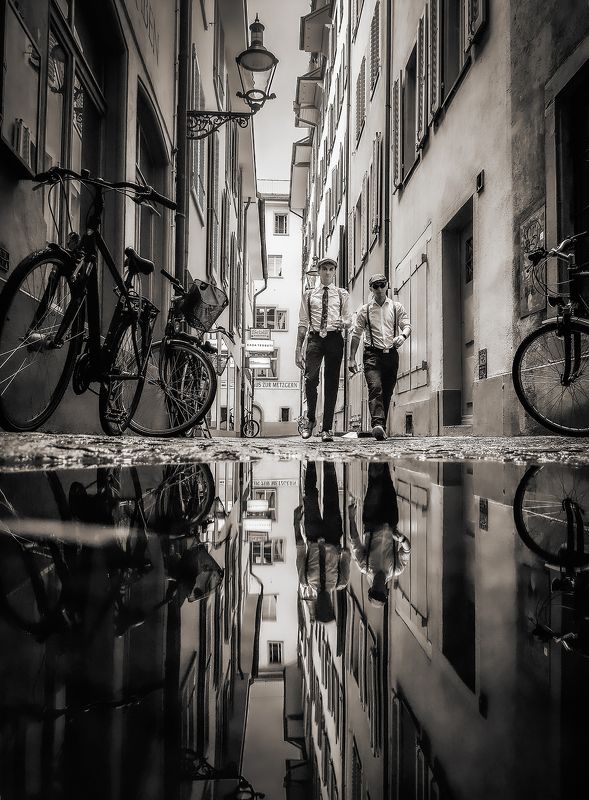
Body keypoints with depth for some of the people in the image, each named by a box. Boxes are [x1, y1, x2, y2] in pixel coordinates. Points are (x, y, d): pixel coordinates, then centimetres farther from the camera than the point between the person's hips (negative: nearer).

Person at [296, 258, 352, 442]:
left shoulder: (342, 295, 15)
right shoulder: (308, 295, 14)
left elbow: (349, 320, 15)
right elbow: (303, 323, 10)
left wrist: (343, 323, -10)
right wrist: (298, 349, 2)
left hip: (334, 339, 1)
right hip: (315, 338, -1)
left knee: (332, 384, 0)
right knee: (311, 378, -19)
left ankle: (327, 429, 6)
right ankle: (310, 419, 3)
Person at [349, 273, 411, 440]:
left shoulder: (396, 307, 11)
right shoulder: (365, 309, 8)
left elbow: (407, 325, 4)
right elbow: (356, 334, 9)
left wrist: (403, 335, -21)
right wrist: (352, 359, 4)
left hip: (391, 354, 2)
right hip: (372, 354, -2)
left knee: (387, 393, 6)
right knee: (375, 388, -21)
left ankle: (382, 428, 15)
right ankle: (377, 424, -33)